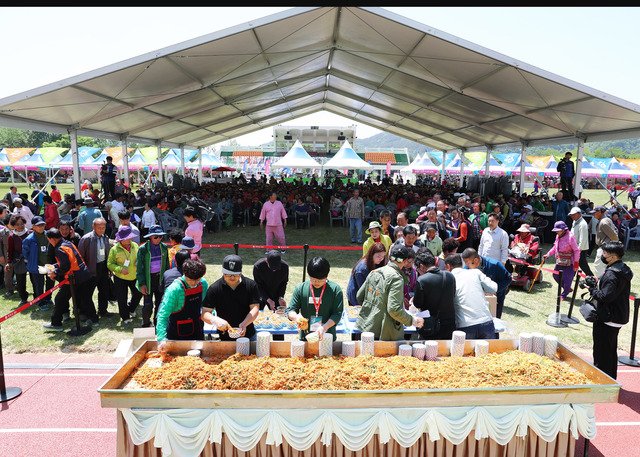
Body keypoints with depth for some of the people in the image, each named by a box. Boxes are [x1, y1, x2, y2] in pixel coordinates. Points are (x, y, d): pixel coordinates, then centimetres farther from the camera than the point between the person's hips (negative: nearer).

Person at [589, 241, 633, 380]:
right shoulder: (624, 270, 8)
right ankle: (612, 379, 33)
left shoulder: (611, 274, -23)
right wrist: (598, 282, 5)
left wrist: (591, 289, -14)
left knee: (601, 352, 1)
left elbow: (605, 296, -27)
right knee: (611, 350, 21)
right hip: (619, 317, 10)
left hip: (607, 319, -10)